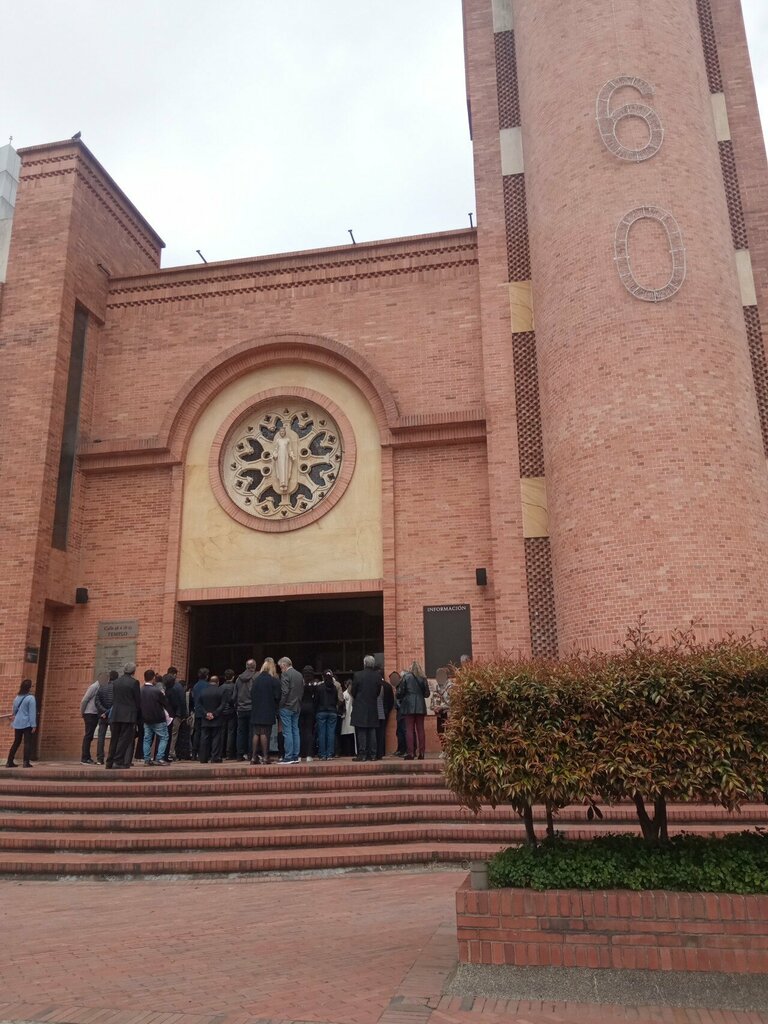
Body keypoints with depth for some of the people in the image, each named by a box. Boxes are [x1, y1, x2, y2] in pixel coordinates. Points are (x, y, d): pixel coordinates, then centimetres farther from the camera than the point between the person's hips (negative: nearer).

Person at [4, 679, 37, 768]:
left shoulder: (17, 697, 10)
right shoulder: (30, 698, -11)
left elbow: (14, 711, 18)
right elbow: (32, 713, -14)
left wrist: (13, 723, 27)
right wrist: (34, 725, -12)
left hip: (17, 724, 6)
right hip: (27, 724, -6)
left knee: (16, 742, 15)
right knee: (27, 743, -3)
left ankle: (10, 762, 15)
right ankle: (26, 762, -9)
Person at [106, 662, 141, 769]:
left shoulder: (116, 682, 7)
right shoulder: (134, 682, -8)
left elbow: (113, 699, 11)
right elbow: (138, 700, -5)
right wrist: (138, 715, 6)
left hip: (115, 715, 5)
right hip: (129, 715, -5)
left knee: (114, 739, 13)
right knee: (124, 739, 0)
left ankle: (110, 762, 15)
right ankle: (118, 761, -3)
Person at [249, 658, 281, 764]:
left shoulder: (256, 679, 5)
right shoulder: (274, 680, -8)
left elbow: (252, 694, 8)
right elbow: (277, 696, -8)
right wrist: (276, 708, 8)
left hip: (256, 711, 4)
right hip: (268, 711, -4)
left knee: (256, 734, 8)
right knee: (265, 734, -2)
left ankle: (254, 757, 9)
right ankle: (265, 757, -1)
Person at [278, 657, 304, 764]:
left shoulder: (285, 674, -11)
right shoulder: (300, 675, 11)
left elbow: (284, 692, -18)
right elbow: (302, 691, 12)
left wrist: (281, 704, -9)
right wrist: (298, 702, 15)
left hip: (287, 707, -7)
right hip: (297, 707, 7)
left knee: (287, 732, -5)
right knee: (295, 731, 10)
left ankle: (288, 757, -5)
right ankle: (295, 757, 12)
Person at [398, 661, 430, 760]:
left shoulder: (406, 677, -2)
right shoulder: (423, 678, 4)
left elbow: (401, 691, -3)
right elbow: (427, 694, 4)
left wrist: (401, 700, 15)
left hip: (409, 705, -2)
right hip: (420, 706, 2)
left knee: (409, 729, 0)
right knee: (420, 729, 6)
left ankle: (410, 753, -6)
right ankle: (421, 753, 5)